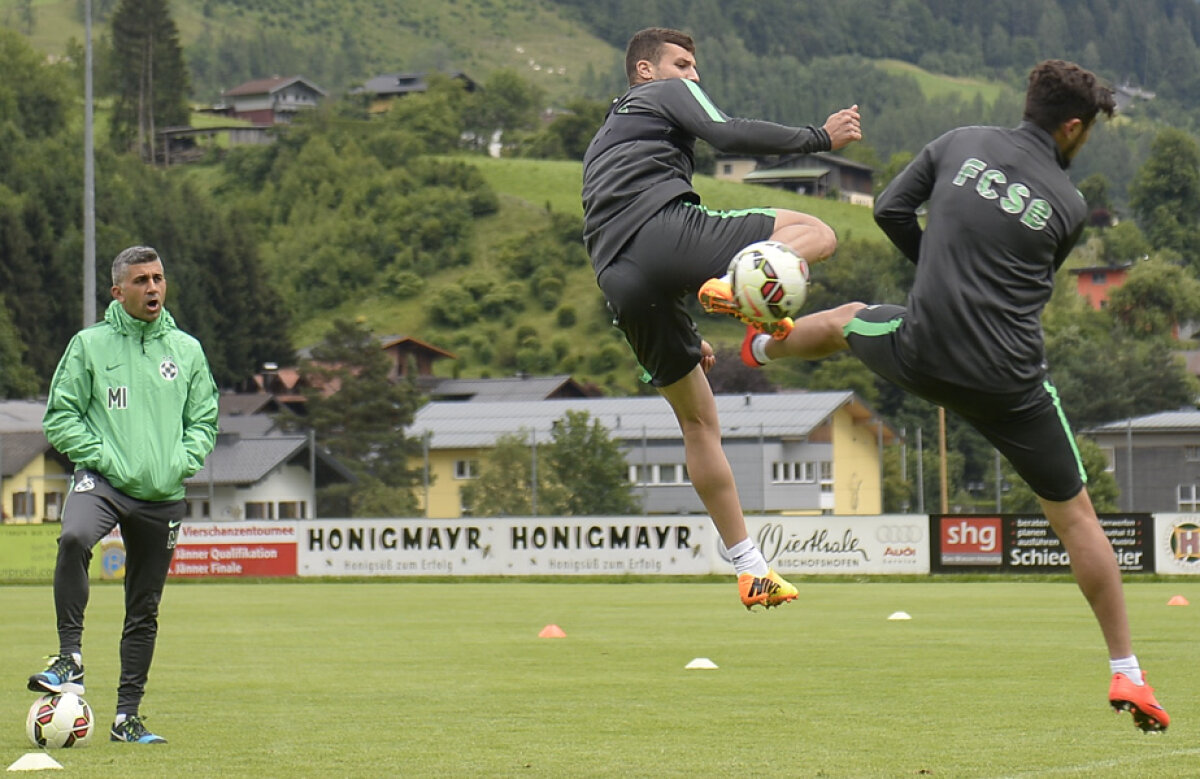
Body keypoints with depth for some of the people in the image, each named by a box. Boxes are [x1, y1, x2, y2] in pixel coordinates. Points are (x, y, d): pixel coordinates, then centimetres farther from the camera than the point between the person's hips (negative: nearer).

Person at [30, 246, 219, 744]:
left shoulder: (187, 350, 11)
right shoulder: (90, 344, 2)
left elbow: (204, 421, 15)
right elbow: (60, 418, 0)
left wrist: (182, 462, -3)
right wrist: (105, 457, -11)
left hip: (163, 494, 4)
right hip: (101, 479, -4)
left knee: (144, 610, 8)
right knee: (74, 539, -36)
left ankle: (127, 716, 18)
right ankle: (70, 658, -28)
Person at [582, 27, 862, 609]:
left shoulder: (603, 141, 40)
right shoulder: (668, 95, 17)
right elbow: (729, 135, -4)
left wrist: (686, 337, 37)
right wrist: (820, 138, 0)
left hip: (618, 283, 7)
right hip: (666, 230, -7)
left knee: (698, 421, 14)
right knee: (815, 233, 0)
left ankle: (750, 569, 11)